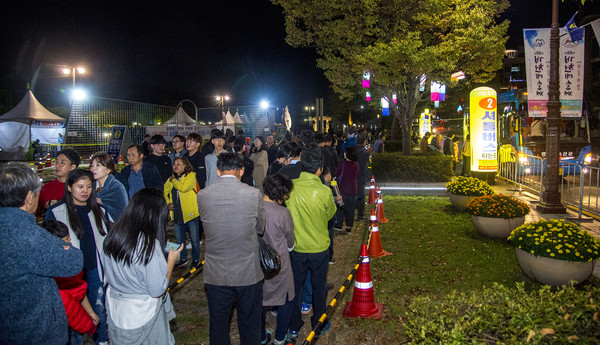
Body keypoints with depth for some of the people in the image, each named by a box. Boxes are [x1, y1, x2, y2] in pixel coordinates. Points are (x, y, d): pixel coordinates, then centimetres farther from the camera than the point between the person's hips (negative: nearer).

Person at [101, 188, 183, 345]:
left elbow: (108, 276, 5)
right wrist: (171, 261, -10)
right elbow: (157, 290, -20)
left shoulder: (111, 237, -8)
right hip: (142, 316, -5)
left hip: (115, 310, 6)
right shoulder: (150, 245, -27)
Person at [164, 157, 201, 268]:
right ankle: (183, 259, 32)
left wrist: (174, 180, -9)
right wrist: (167, 203, 3)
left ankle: (195, 259, 23)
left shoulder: (191, 176, -9)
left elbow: (183, 188, -25)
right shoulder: (170, 180, 11)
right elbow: (165, 193, 20)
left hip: (191, 213, -6)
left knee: (194, 239, 6)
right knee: (179, 239, 16)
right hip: (177, 215, 6)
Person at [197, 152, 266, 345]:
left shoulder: (202, 195, -10)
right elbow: (260, 229, -1)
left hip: (215, 274, 2)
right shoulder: (254, 194, -15)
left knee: (218, 324, 21)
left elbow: (206, 225, 3)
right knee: (250, 325, 19)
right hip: (248, 272, -1)